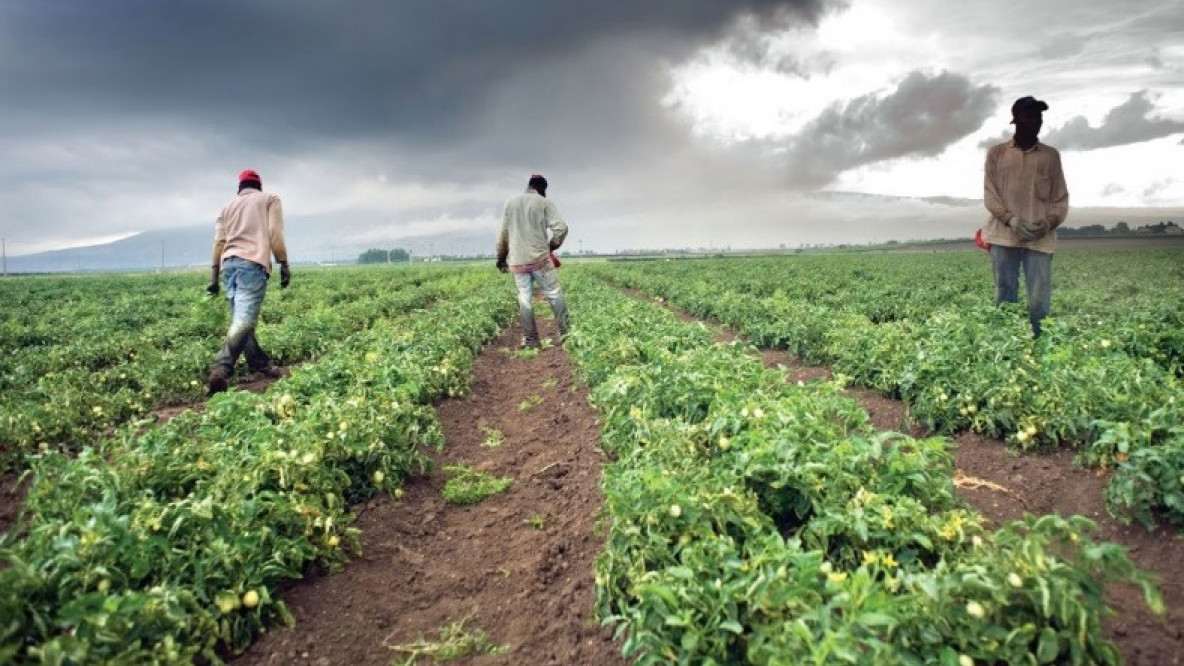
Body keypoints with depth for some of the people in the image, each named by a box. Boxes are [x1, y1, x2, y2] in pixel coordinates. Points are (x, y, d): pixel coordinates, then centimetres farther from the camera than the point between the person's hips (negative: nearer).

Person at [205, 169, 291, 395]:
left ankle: (261, 364, 19)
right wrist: (284, 264, 1)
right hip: (253, 263, -6)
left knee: (241, 319, 12)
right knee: (244, 320, -14)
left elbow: (219, 241, 16)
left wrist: (214, 274, 16)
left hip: (229, 263, 6)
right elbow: (275, 234, 0)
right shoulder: (270, 199, 14)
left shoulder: (229, 205, 24)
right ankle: (221, 368, -28)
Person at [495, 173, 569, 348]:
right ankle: (565, 332, 6)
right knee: (554, 294, 5)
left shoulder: (510, 202, 11)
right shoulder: (544, 202, 0)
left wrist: (501, 258, 22)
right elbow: (561, 228, -9)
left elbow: (503, 233, 13)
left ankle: (530, 339, 8)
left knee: (524, 298, 8)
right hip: (540, 257, -3)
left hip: (517, 260, 4)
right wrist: (552, 246, 9)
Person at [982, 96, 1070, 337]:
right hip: (1004, 235, -1)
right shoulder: (996, 153, 10)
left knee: (1040, 303, -6)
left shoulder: (1051, 155, 14)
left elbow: (1061, 198, 12)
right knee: (1005, 299, -2)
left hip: (1040, 238, 1)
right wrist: (1012, 221, -12)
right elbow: (990, 194, 3)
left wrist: (1048, 223, -8)